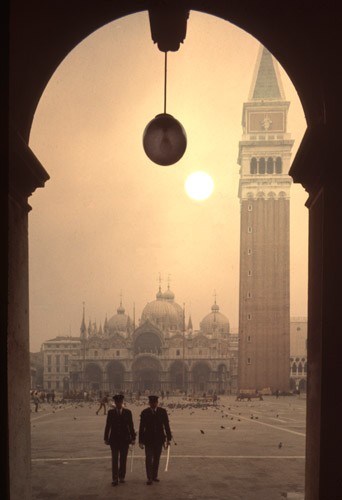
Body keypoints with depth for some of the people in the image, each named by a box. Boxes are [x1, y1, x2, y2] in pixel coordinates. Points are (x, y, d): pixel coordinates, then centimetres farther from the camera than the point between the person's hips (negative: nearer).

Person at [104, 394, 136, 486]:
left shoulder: (127, 412, 1)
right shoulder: (111, 412, 1)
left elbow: (131, 426, 2)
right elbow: (107, 426, 3)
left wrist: (133, 438, -1)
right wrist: (106, 438, 1)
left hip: (125, 438, 1)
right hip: (114, 439, -1)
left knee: (123, 459, 7)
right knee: (115, 459, -4)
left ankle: (121, 477, 19)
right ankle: (115, 479, -3)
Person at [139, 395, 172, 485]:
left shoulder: (162, 412, -1)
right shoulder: (144, 413, -3)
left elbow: (166, 425, 2)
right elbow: (141, 427, -1)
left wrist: (168, 438, -2)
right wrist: (140, 440, -3)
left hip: (159, 439, 2)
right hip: (148, 439, -2)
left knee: (156, 459, 10)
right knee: (148, 459, -6)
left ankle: (154, 476, 22)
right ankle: (149, 478, -3)